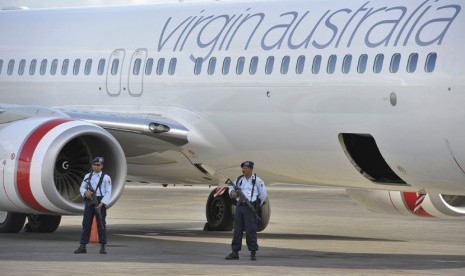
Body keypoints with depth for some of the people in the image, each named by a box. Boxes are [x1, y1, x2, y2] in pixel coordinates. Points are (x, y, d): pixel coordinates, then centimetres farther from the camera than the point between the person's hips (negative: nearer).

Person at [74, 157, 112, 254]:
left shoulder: (106, 178, 1)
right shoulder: (88, 176, 14)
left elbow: (108, 192, -5)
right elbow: (82, 188, 12)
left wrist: (102, 204, -17)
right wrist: (85, 192, -13)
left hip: (100, 202, -3)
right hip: (89, 201, 3)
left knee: (101, 224, -4)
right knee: (86, 223, 2)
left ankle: (102, 247, -1)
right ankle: (82, 247, 3)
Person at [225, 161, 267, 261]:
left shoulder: (257, 180, 0)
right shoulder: (239, 180, 14)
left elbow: (263, 195, 2)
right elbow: (231, 189, 18)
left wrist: (257, 205, 7)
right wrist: (232, 192, -5)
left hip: (250, 208, -5)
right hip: (239, 206, 5)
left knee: (251, 230, -7)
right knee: (237, 230, 4)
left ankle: (253, 252, -2)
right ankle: (235, 252, 7)